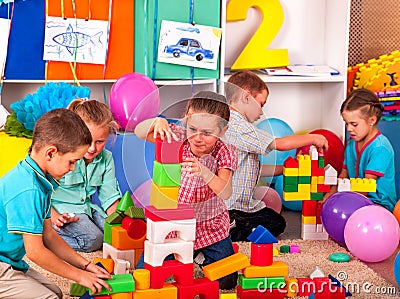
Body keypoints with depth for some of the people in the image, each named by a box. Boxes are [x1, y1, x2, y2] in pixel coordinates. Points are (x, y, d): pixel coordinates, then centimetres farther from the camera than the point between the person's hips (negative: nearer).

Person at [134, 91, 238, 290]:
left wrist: (203, 172, -49)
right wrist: (157, 122, -43)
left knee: (227, 281, -4)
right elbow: (139, 132, -21)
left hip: (210, 226, -1)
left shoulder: (223, 153, -17)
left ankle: (202, 255, 27)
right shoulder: (178, 139, -13)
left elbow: (225, 193, -31)